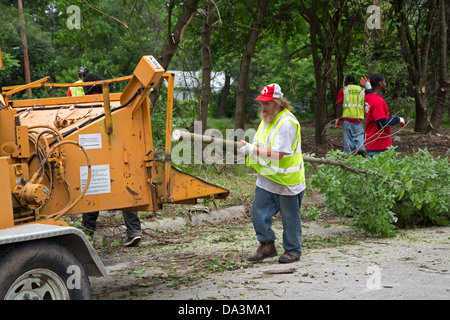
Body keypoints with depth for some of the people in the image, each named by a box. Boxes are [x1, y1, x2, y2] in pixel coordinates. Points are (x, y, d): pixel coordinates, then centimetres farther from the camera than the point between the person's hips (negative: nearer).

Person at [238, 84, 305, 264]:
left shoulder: (287, 123, -21)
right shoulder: (266, 119, 10)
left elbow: (278, 154, -26)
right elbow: (259, 144, 21)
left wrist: (253, 150, -24)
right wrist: (248, 147, 3)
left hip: (286, 181, -8)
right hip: (266, 178, 8)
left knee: (289, 217, 6)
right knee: (258, 212, 7)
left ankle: (293, 251, 21)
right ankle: (267, 245, 24)